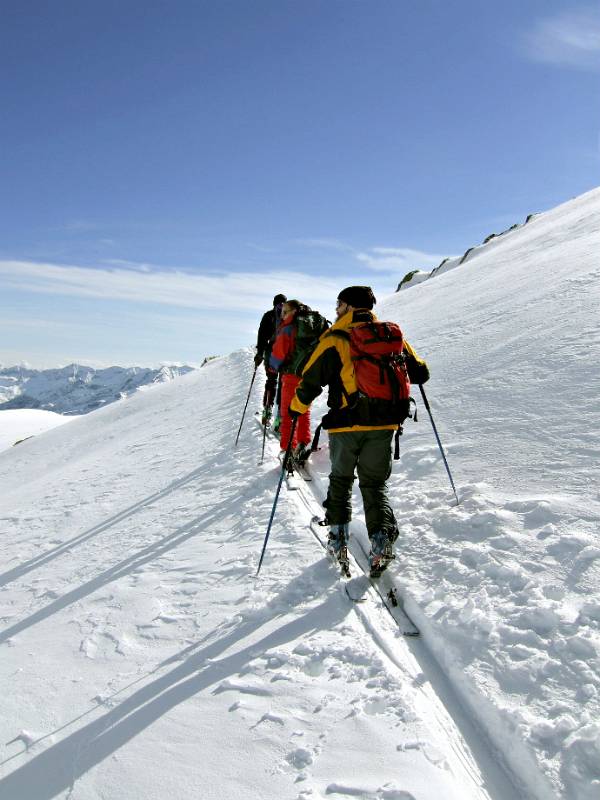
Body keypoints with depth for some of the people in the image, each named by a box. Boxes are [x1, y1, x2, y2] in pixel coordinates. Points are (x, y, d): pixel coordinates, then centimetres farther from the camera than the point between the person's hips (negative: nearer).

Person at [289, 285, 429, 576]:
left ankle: (338, 539, 19)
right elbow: (420, 373, 12)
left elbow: (311, 381, -10)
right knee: (375, 484, 14)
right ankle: (381, 540, -2)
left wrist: (296, 408, 7)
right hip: (383, 424, 3)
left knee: (340, 480, 18)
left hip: (345, 425, -3)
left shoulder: (334, 340, -9)